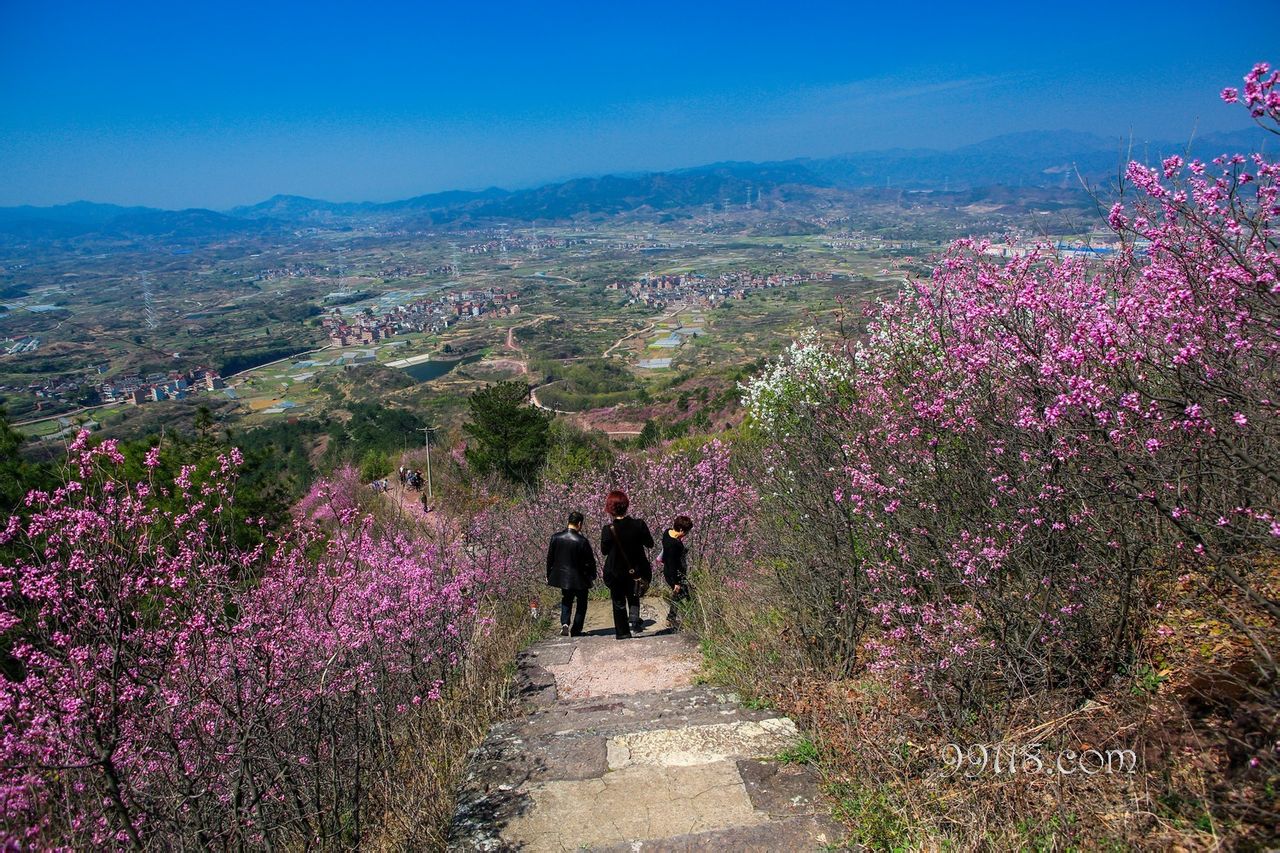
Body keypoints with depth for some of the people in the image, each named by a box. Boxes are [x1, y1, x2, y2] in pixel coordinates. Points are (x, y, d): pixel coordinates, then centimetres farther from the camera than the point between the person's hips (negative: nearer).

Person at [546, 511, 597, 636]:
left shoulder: (556, 538, -7)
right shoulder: (582, 541, -20)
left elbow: (550, 558, 1)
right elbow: (590, 561, -13)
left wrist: (549, 575, 13)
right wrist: (592, 576, 4)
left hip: (562, 576, 4)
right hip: (579, 579, -4)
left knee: (566, 601, 22)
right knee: (581, 604, 15)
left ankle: (565, 623, 1)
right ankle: (576, 630, 15)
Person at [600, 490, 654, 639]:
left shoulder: (608, 530, -20)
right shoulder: (639, 525, -16)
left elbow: (604, 551, -7)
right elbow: (650, 544, -3)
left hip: (616, 573, -1)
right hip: (636, 571, 2)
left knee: (618, 603, 15)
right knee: (634, 597, 23)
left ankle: (623, 632, 19)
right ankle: (634, 618, -3)